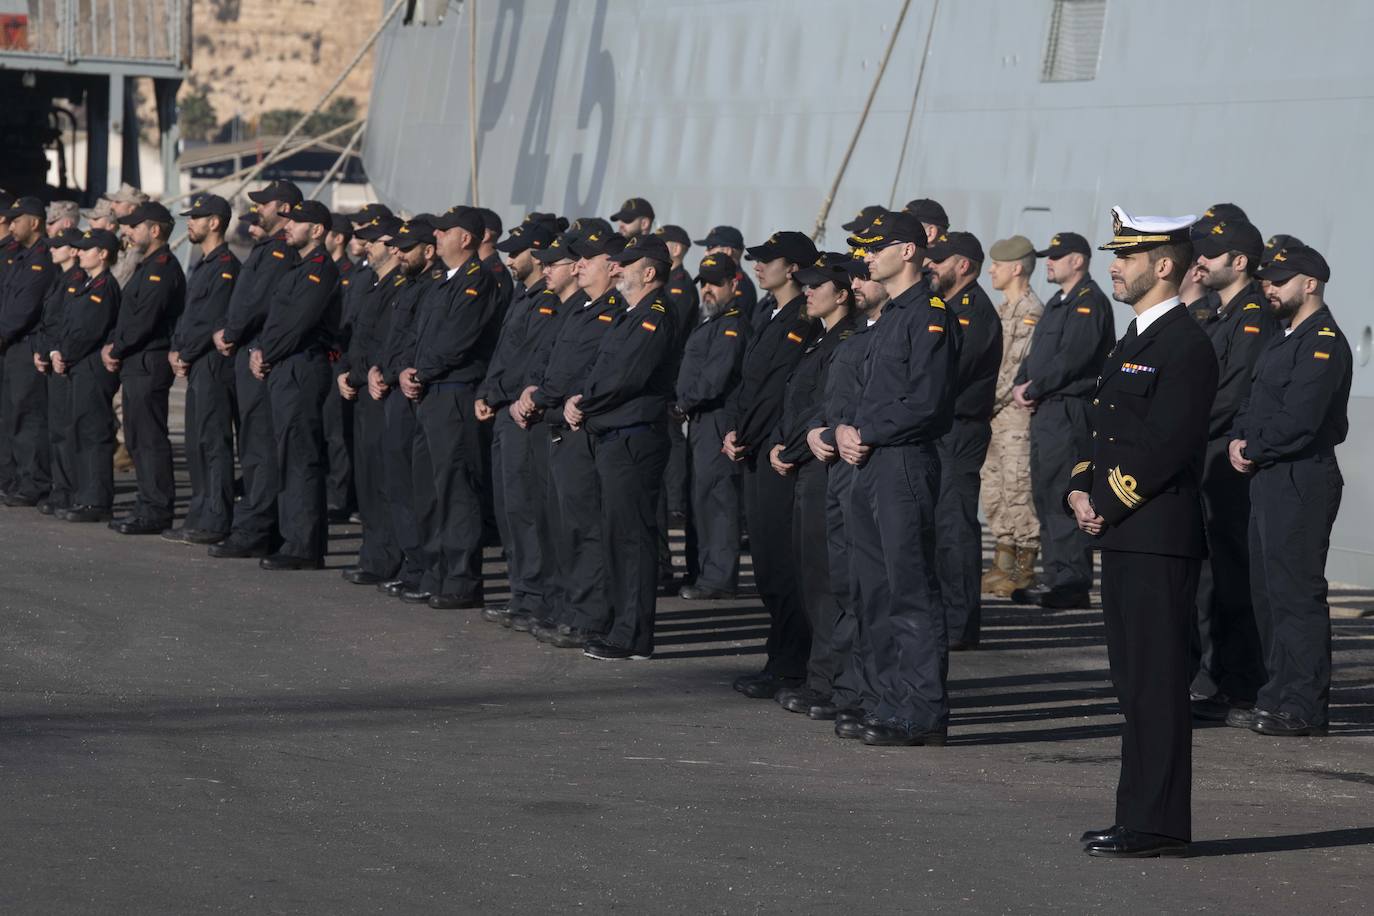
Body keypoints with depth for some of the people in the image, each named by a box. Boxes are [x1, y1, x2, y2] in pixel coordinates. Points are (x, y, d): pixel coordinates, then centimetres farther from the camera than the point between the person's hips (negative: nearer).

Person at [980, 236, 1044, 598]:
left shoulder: (1032, 312, -12)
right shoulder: (1001, 312, 17)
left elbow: (1021, 368, -17)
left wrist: (988, 402, -14)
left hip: (1018, 413, -9)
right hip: (994, 415, 9)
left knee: (1019, 488, -7)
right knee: (994, 489, 10)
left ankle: (1025, 569, -3)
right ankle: (1003, 565, 16)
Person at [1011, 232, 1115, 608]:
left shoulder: (1089, 302, -11)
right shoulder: (1058, 303, 21)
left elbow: (1072, 358, -21)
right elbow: (1038, 352, 23)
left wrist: (1034, 389, -14)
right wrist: (1021, 385, 4)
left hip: (1069, 411, -11)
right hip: (1045, 410, 11)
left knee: (1064, 496, -11)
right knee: (1045, 495, 12)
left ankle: (1072, 584, -11)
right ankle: (1056, 578, 17)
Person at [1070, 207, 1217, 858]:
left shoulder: (1184, 345, -12)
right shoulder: (1134, 341, 19)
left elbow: (1165, 445, -19)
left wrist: (1107, 503, -14)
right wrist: (1081, 489, 5)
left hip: (1159, 538, -10)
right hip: (1123, 535, 10)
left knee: (1156, 682, -7)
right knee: (1135, 680, 12)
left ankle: (1157, 826, -5)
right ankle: (1142, 817, 17)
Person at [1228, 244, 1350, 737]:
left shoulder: (1324, 344, -14)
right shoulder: (1284, 339, 18)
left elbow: (1298, 421, -21)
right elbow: (1255, 401, 19)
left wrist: (1255, 451, -9)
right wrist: (1239, 440, 0)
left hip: (1301, 483, -10)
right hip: (1268, 479, 10)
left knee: (1297, 594, -8)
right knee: (1268, 593, 13)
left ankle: (1305, 708, -5)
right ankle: (1278, 697, 19)